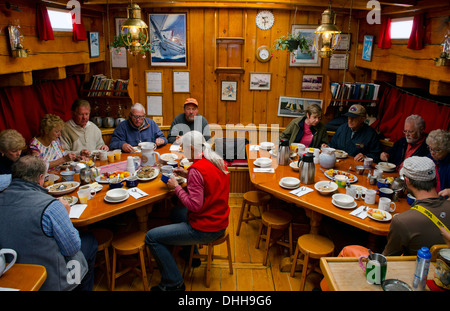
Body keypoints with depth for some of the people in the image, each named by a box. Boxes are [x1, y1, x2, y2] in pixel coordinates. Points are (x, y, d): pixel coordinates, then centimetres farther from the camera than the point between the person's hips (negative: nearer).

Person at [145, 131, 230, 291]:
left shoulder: (197, 170, -24)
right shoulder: (219, 161, 3)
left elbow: (195, 205, -24)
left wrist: (176, 187, -12)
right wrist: (187, 175, 10)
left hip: (205, 229, -9)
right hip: (221, 223, 10)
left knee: (151, 237, -5)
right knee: (177, 211, 33)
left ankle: (173, 283, 6)